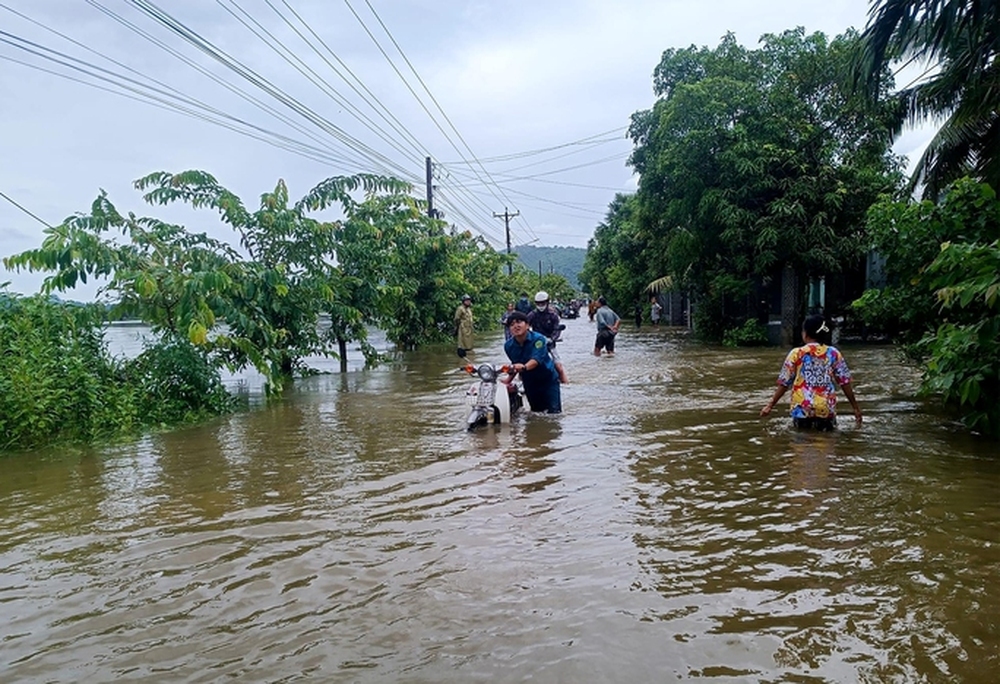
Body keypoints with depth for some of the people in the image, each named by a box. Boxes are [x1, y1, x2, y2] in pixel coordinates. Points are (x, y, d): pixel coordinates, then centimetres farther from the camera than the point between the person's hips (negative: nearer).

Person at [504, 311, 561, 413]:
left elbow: (536, 359, -40)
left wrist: (524, 367, -59)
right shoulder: (509, 346, -8)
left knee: (554, 411, -11)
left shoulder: (538, 339, -23)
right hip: (529, 383, 5)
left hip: (548, 379, -5)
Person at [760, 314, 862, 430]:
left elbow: (784, 383, 0)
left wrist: (770, 405, 6)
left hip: (802, 408, -1)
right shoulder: (833, 353, 3)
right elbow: (845, 383, 5)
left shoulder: (796, 353, -1)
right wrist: (856, 407, 14)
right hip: (826, 409, 1)